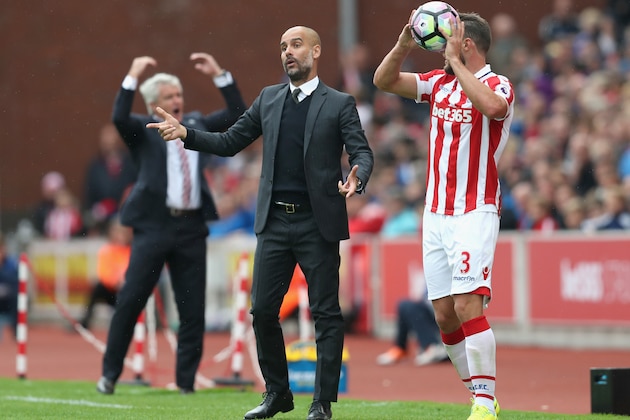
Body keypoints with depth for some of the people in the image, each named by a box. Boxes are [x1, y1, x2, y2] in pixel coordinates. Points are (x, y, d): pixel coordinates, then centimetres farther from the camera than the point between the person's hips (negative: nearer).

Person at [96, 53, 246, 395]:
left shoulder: (197, 124, 16)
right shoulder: (143, 129, 2)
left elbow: (237, 114, 14)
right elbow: (119, 118, -18)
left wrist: (219, 75, 7)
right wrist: (133, 77, -19)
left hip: (192, 228, 4)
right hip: (154, 225, -4)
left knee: (193, 309, 4)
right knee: (130, 301, -4)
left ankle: (186, 381, 12)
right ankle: (109, 374, 7)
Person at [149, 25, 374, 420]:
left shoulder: (339, 104, 0)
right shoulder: (269, 98, 12)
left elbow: (362, 151, -7)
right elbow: (230, 143, 14)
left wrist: (357, 178, -29)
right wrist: (186, 134, 1)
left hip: (318, 224, -4)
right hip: (275, 222, 4)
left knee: (326, 313, -1)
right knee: (263, 310, 5)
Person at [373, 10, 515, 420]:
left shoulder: (499, 86, -6)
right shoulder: (440, 83, 13)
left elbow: (491, 105, -30)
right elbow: (384, 80, 11)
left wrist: (455, 61, -22)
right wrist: (404, 43, -4)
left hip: (474, 215, -7)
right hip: (436, 214, 7)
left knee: (468, 307, -17)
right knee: (445, 315, 4)